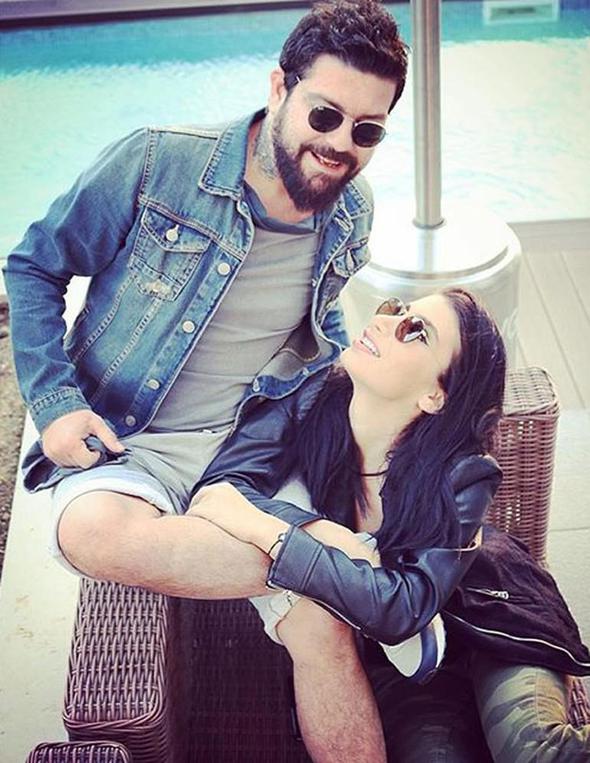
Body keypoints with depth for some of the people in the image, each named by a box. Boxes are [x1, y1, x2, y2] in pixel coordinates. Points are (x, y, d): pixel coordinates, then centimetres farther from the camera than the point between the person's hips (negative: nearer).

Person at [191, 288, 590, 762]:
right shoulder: (312, 402, -15)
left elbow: (404, 609, -34)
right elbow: (221, 486, -20)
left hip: (489, 630, -1)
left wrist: (265, 530, -37)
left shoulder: (461, 477, -24)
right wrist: (327, 534, -33)